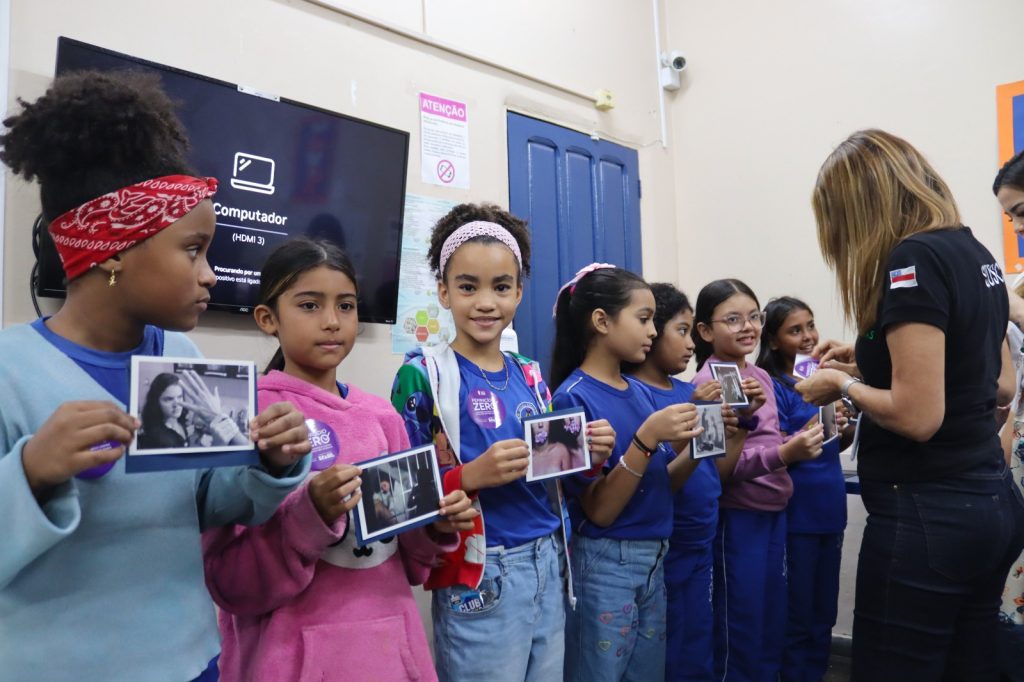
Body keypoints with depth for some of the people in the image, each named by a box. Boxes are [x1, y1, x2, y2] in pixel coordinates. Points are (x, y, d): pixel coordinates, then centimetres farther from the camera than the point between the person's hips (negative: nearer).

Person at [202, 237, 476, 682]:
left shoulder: (383, 418, 3)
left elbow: (403, 561, 11)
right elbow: (229, 583, -13)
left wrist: (435, 528, -9)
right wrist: (310, 515, -26)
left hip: (392, 645, 5)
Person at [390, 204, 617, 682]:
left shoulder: (529, 377, 7)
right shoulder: (424, 375, -10)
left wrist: (586, 458, -5)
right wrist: (471, 475, -26)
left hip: (549, 565, 6)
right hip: (480, 577, -5)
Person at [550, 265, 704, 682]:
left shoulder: (641, 391, 5)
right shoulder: (574, 398, -16)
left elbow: (662, 485, 9)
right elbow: (599, 511, -18)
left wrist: (695, 445, -7)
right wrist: (646, 439, -26)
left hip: (653, 560, 7)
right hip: (604, 564, -7)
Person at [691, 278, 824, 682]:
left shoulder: (761, 376, 7)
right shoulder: (706, 383, -14)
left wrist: (800, 439, 0)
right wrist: (784, 455, -29)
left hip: (774, 512, 7)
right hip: (737, 518, -7)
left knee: (774, 629, 17)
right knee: (741, 635, 4)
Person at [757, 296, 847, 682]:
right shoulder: (772, 387, -12)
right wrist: (815, 425, -26)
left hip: (829, 510, 7)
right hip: (795, 515, -7)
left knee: (824, 614, 17)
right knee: (798, 616, 5)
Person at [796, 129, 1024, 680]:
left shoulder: (912, 259, -17)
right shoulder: (975, 252, 10)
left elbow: (917, 416, -23)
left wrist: (843, 384, -6)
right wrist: (870, 362, 14)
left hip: (928, 514, -9)